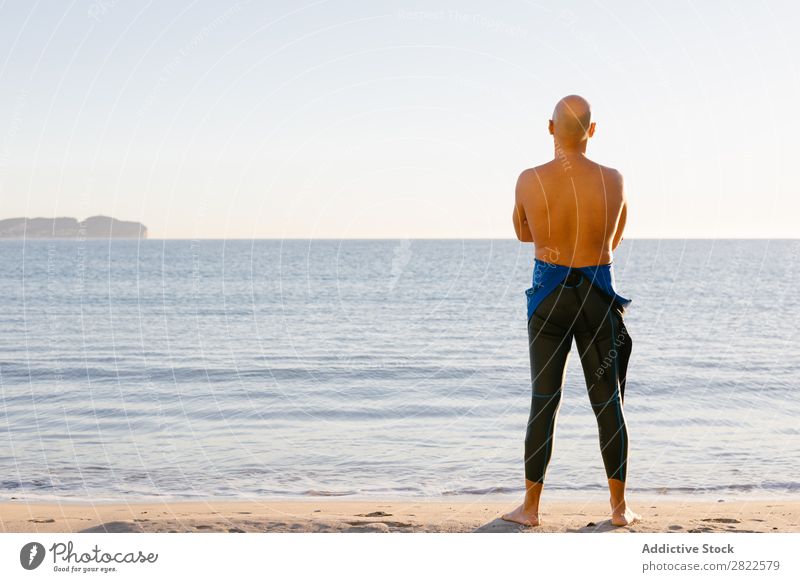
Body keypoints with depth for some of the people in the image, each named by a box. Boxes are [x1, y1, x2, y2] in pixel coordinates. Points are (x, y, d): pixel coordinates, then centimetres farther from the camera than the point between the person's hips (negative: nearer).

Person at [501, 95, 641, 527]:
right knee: (608, 403, 9)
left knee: (543, 402, 7)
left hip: (548, 295, 0)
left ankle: (530, 508, 12)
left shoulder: (529, 181, -10)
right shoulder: (613, 180, -7)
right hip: (598, 295, 1)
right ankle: (620, 508, 17)